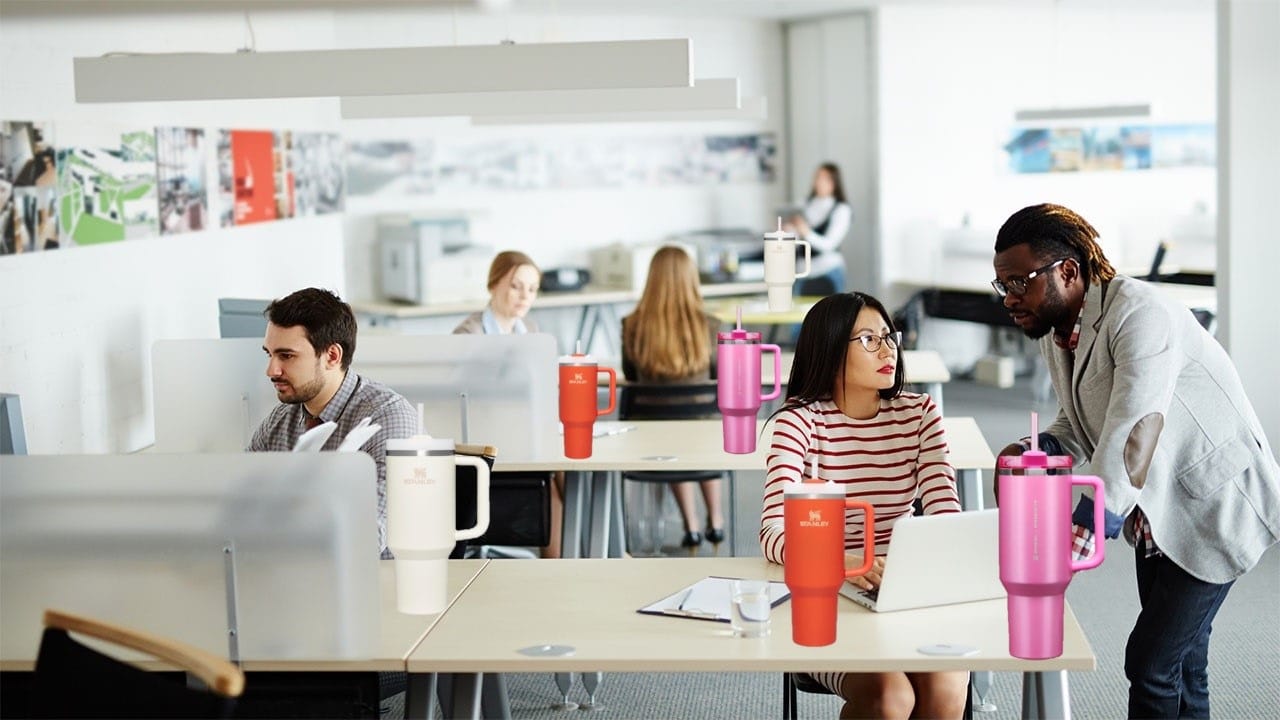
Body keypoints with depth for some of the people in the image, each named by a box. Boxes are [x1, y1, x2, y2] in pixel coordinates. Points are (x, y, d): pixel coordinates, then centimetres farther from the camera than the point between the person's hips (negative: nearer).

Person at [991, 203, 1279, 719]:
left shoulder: (1139, 314, -26)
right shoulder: (1055, 332, 2)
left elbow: (1134, 436, -37)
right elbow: (1078, 427, 13)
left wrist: (1086, 532, -44)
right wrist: (1034, 452, -10)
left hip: (1215, 506, -9)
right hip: (1159, 514, 9)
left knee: (1151, 663, -12)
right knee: (1180, 665, 15)